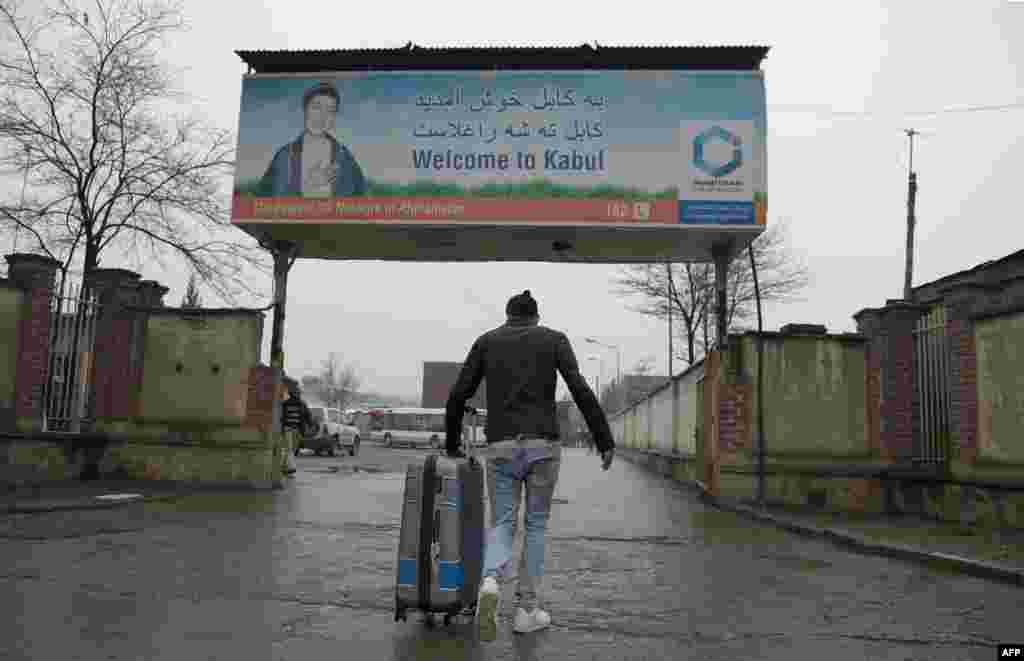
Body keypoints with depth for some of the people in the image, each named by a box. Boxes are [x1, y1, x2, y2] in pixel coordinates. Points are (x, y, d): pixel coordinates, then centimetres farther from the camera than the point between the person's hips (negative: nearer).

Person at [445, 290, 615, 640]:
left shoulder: (486, 341, 12)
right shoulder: (555, 339, 8)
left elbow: (457, 395, 8)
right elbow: (582, 392, -5)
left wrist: (452, 444, 21)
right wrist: (606, 442, -4)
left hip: (501, 447, 1)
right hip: (542, 446, -1)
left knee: (501, 525, 9)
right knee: (536, 525, 14)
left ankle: (490, 583, -21)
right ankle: (526, 609, 15)